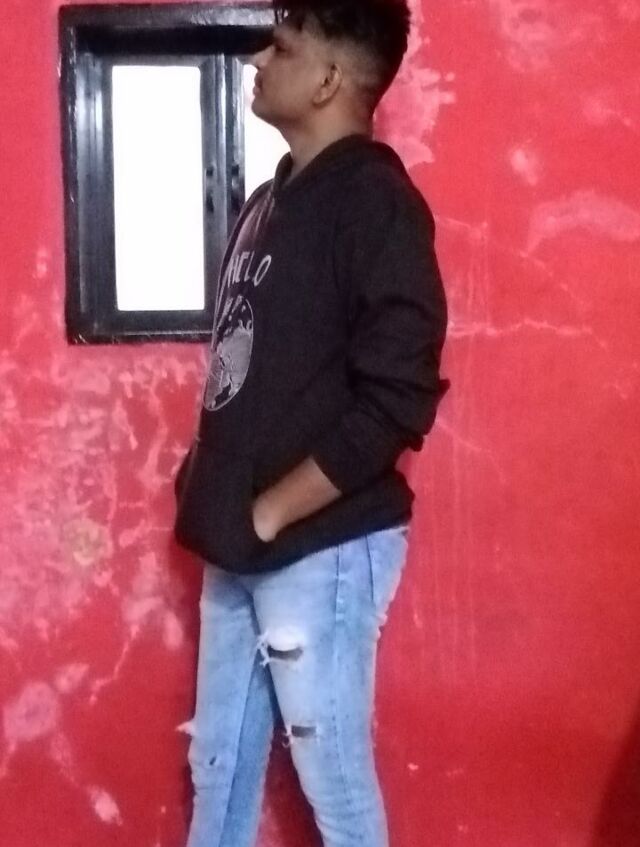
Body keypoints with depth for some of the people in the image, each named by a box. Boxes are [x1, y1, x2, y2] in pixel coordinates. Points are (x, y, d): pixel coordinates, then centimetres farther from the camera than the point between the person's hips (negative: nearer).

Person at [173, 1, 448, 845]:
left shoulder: (373, 200, -14)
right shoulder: (274, 198, 12)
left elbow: (395, 400, -21)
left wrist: (272, 512, -17)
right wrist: (211, 490, 7)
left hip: (320, 547, -8)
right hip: (243, 548, 8)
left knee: (334, 779, 6)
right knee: (219, 765, 18)